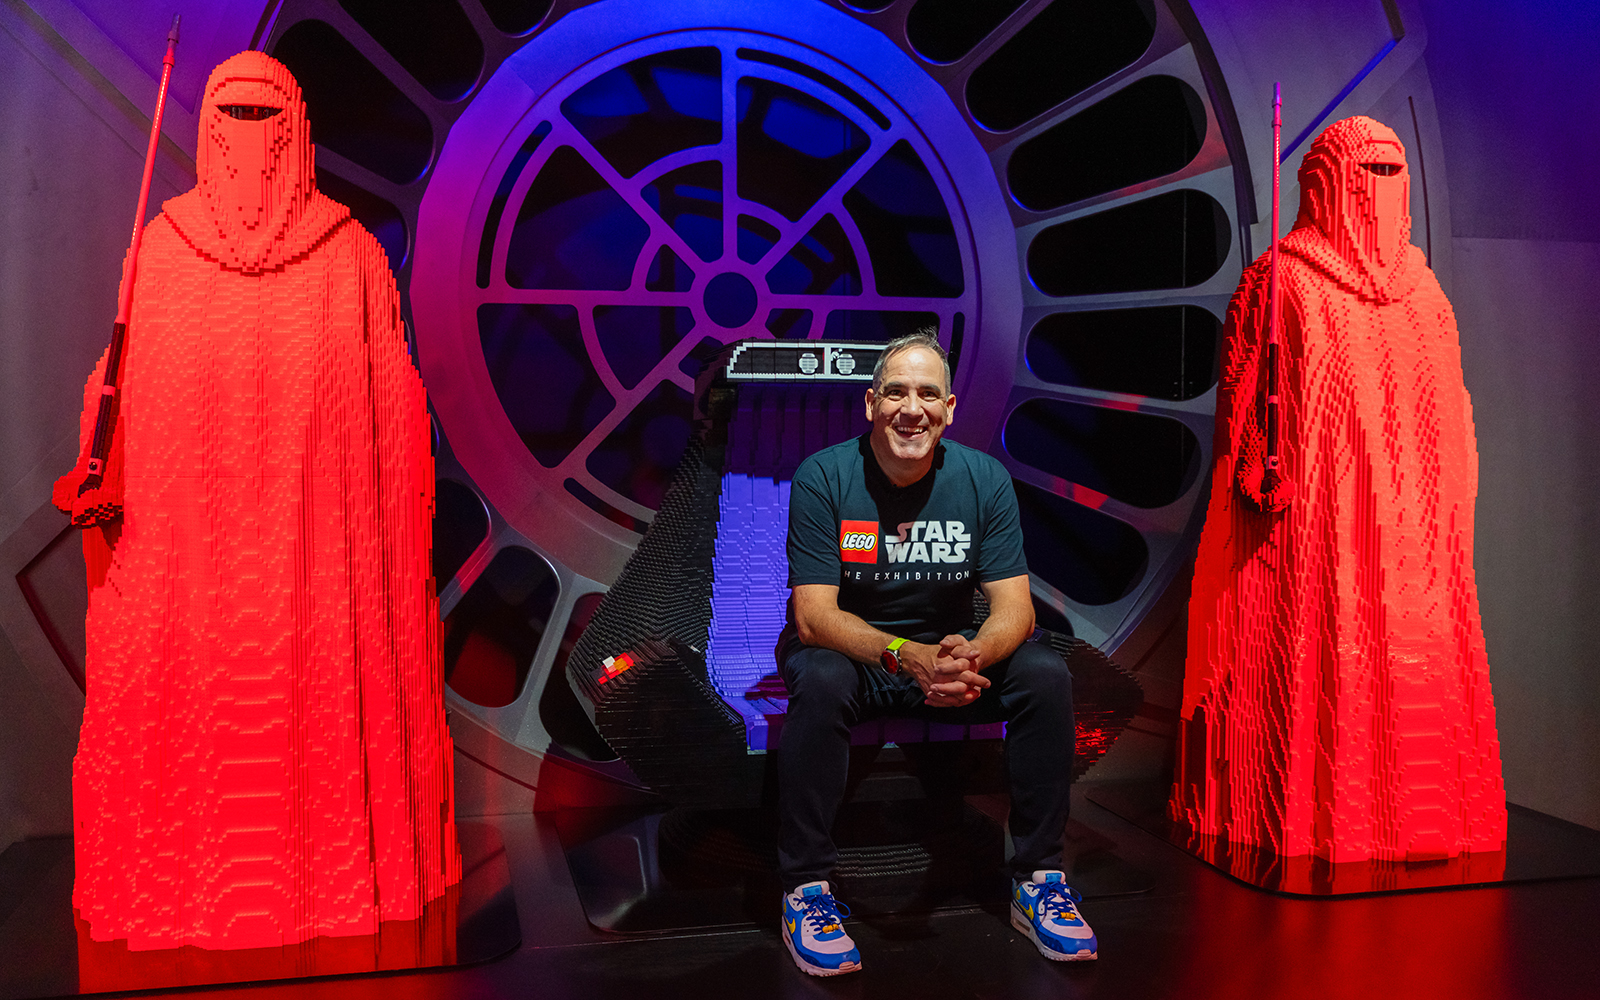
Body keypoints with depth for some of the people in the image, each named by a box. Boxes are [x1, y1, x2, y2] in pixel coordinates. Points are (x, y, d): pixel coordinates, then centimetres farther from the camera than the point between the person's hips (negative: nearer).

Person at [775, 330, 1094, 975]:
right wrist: (905, 655, -39)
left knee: (1046, 676, -20)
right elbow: (813, 615, -21)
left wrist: (969, 654, -35)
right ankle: (805, 889, -21)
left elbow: (1014, 607, -11)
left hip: (949, 652, 3)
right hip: (847, 651, -3)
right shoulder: (822, 478, -15)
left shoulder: (984, 480, -7)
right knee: (821, 679, -35)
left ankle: (1037, 878, -7)